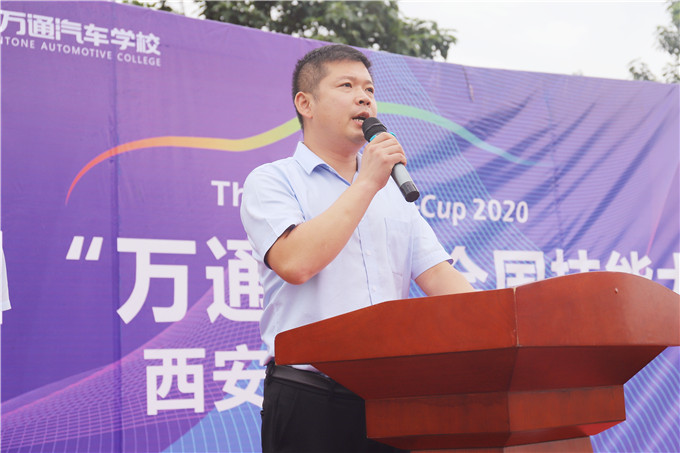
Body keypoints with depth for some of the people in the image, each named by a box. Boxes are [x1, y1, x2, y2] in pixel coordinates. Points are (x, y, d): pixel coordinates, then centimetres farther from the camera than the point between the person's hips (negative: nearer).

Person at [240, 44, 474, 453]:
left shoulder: (393, 193, 19)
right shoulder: (271, 182, 2)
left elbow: (439, 277, 12)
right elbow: (295, 263, -16)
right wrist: (367, 183, -9)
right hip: (310, 399, -4)